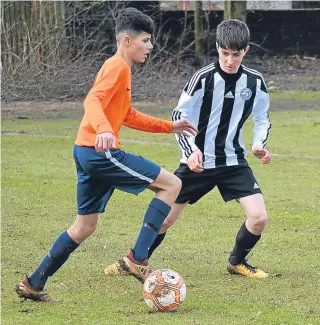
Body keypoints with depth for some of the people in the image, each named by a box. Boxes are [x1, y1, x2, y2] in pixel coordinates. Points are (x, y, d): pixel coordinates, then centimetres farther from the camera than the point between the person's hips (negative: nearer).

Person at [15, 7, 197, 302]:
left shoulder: (120, 68, 22)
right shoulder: (118, 67, -10)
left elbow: (128, 116, 33)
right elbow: (93, 101, -26)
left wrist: (169, 126, 32)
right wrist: (104, 130, -44)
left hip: (87, 154, 10)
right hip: (101, 152, -10)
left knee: (85, 226, 18)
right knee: (171, 184, -7)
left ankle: (33, 285, 18)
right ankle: (138, 259, -10)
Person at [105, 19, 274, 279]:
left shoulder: (255, 81, -5)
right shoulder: (204, 78, -15)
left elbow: (263, 118, 10)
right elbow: (180, 116, -10)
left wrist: (259, 144, -9)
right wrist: (191, 151, -23)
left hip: (234, 162, 2)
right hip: (198, 161, -2)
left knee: (259, 217, -14)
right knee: (164, 217, 1)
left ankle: (237, 262, 14)